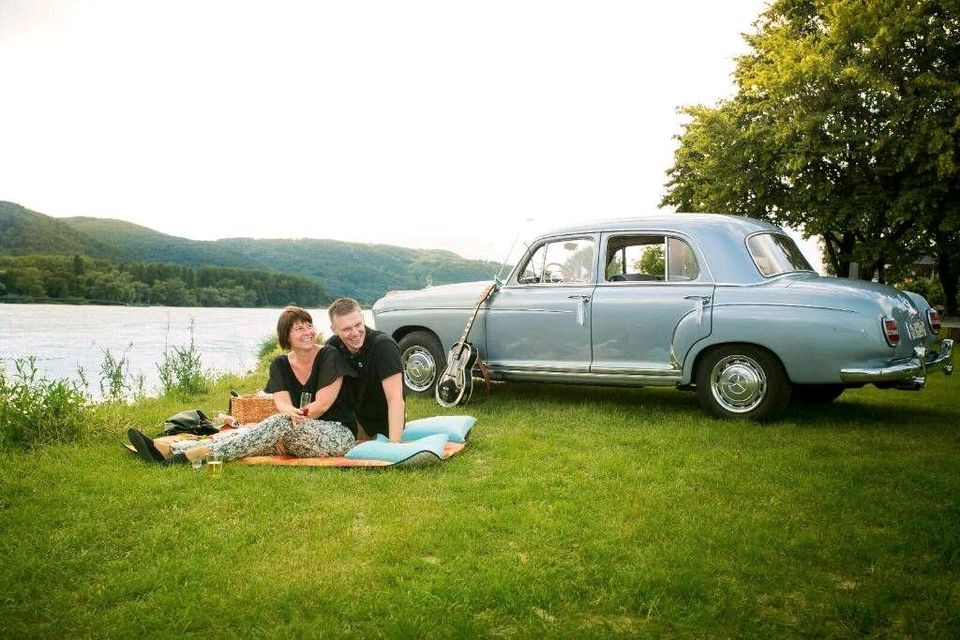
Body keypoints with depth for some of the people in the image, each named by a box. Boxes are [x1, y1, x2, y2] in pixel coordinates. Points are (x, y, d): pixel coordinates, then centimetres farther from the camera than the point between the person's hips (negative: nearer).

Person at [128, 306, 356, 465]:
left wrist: (293, 416, -15)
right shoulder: (280, 365, 8)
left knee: (281, 423, -32)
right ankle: (165, 449, -32)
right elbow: (283, 404, -8)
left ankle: (195, 454, -40)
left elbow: (322, 404, -10)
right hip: (295, 437, 5)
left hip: (339, 435, -5)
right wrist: (297, 414, -30)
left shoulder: (329, 356, -6)